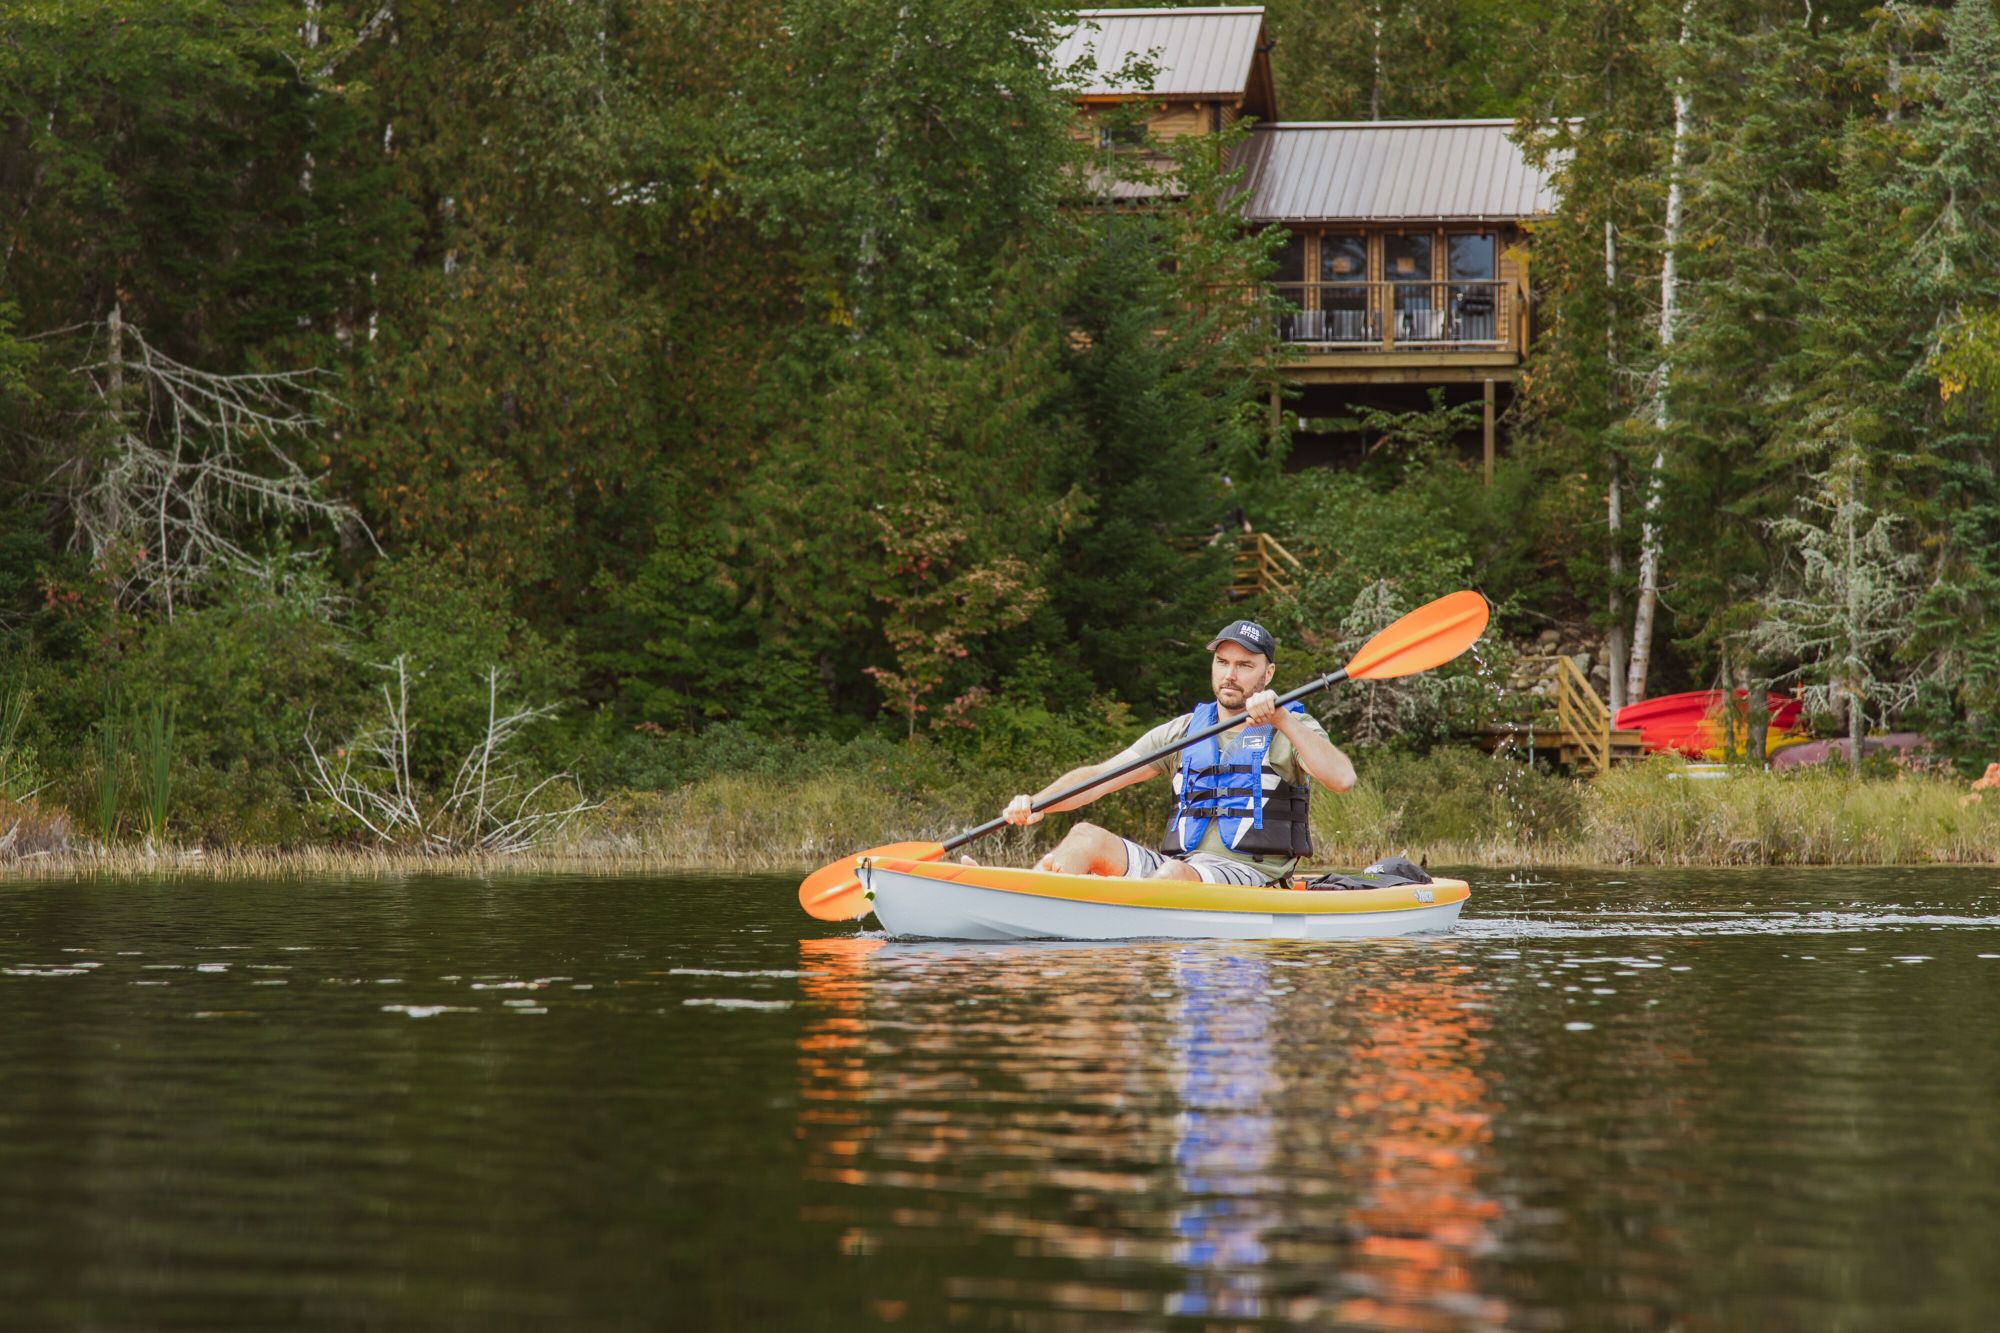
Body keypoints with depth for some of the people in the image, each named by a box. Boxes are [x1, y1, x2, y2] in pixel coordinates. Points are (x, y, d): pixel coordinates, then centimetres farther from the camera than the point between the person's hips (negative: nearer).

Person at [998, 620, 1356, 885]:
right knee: (1087, 837, -18)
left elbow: (1342, 779, -15)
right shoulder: (1185, 730, 19)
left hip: (1252, 876, -4)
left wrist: (1280, 720, -22)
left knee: (1176, 874, -37)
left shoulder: (1292, 728, 6)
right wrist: (1036, 804, -8)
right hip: (1178, 863, 5)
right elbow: (1099, 777, 10)